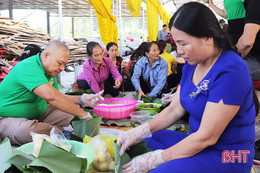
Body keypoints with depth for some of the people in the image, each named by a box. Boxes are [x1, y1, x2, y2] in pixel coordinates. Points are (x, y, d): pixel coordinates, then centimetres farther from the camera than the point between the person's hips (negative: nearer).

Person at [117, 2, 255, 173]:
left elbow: (207, 137, -25)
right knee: (135, 146, 3)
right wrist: (137, 133, -7)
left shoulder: (231, 71, -25)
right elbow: (174, 110, 5)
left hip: (226, 157, -8)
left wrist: (155, 159, -20)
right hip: (197, 143, 8)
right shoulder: (192, 65, 2)